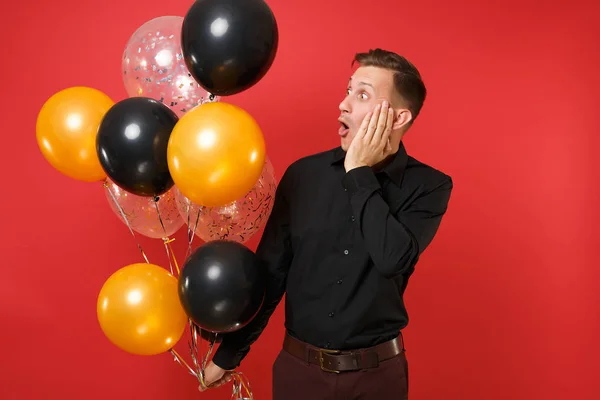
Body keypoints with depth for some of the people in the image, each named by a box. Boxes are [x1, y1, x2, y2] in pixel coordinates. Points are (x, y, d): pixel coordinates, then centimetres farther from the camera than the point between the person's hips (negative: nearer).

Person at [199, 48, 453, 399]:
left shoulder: (428, 186, -9)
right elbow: (268, 272, 0)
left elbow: (392, 259, -26)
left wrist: (358, 172, -18)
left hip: (377, 372, -1)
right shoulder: (303, 174, -4)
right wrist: (229, 354, 5)